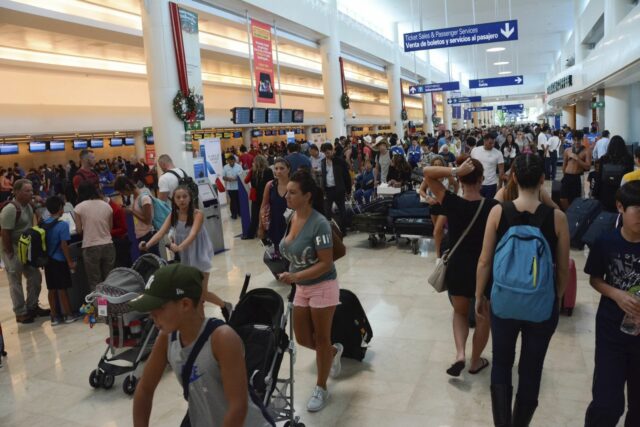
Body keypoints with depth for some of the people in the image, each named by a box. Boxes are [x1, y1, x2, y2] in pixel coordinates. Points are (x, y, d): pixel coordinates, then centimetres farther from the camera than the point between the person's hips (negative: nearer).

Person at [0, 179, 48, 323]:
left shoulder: (28, 206, 3)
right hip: (13, 251, -8)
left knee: (35, 277, 12)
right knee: (15, 282, 4)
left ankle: (32, 306, 27)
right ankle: (20, 313, 14)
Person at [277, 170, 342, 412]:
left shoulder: (319, 224, -25)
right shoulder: (290, 217, -4)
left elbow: (326, 264, -24)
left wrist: (296, 276, -31)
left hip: (322, 287, -7)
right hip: (301, 288, 7)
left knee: (321, 339, 9)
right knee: (302, 339, 15)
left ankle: (321, 388, 29)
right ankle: (334, 352, 46)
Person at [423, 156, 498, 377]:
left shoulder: (451, 203, -14)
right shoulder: (492, 206, -14)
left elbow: (427, 172, -11)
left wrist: (454, 171, -23)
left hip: (457, 268, 1)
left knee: (460, 312, 25)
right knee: (483, 318, 20)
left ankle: (460, 354, 7)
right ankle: (476, 362, 32)